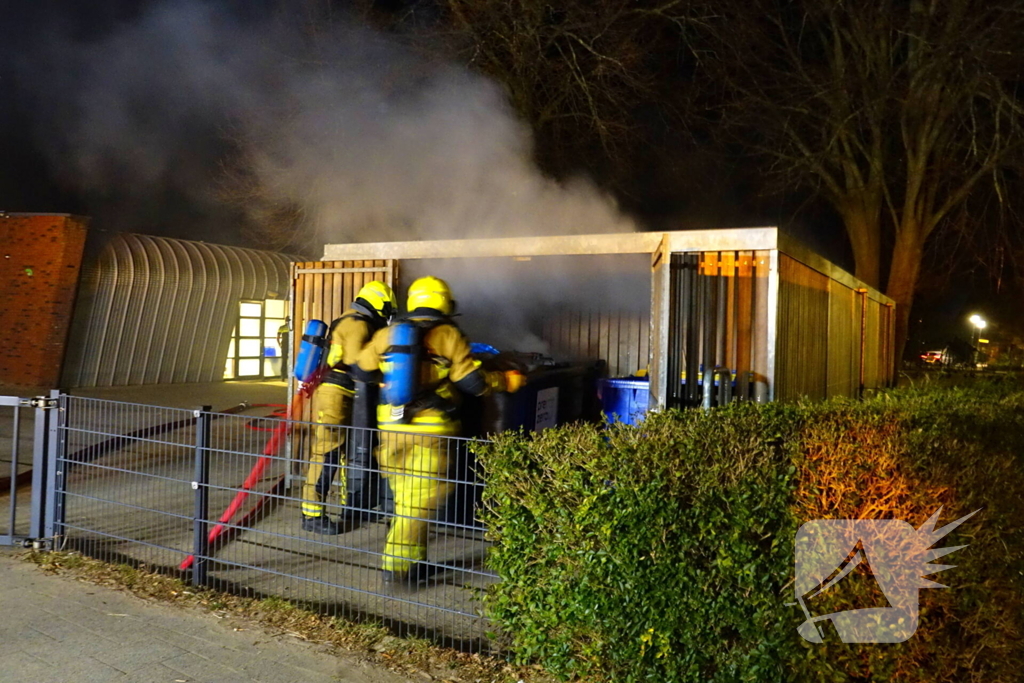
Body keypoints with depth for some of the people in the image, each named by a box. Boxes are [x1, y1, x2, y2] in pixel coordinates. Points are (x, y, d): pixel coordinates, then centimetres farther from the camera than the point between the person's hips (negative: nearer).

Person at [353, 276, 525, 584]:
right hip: (430, 429, -5)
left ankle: (414, 558, 23)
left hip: (391, 428, 5)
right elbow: (472, 382, -6)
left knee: (405, 496, 16)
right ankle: (395, 564, -1)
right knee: (420, 499, 1)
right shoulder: (447, 335, -2)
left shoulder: (386, 334, 9)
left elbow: (361, 372, 16)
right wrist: (506, 381, 11)